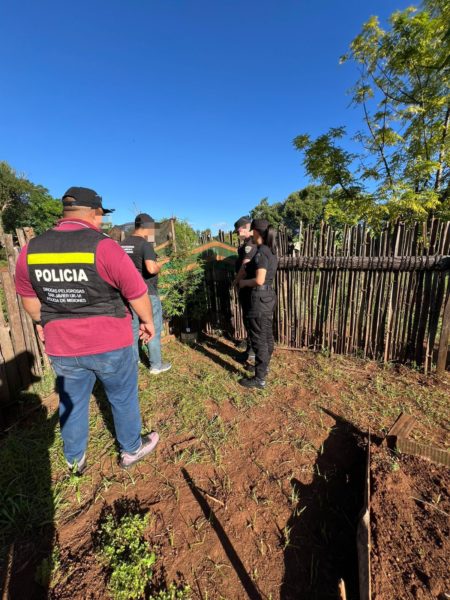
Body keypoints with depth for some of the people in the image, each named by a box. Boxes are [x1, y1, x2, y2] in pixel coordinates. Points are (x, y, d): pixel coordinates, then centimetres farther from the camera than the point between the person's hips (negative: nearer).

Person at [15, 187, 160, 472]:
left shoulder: (31, 249, 0)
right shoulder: (104, 246, -17)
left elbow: (29, 297, 12)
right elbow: (137, 293, -14)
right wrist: (148, 321, 2)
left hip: (61, 346, 5)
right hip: (109, 344, -4)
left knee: (72, 403, 24)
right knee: (123, 398, 17)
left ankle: (75, 460, 45)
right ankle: (132, 449, 39)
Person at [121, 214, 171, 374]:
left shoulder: (123, 244, 7)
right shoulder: (145, 244, -17)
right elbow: (151, 269, -29)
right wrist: (159, 266, -9)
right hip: (147, 293, -7)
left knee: (132, 327, 17)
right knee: (153, 329, 5)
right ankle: (156, 365, 15)